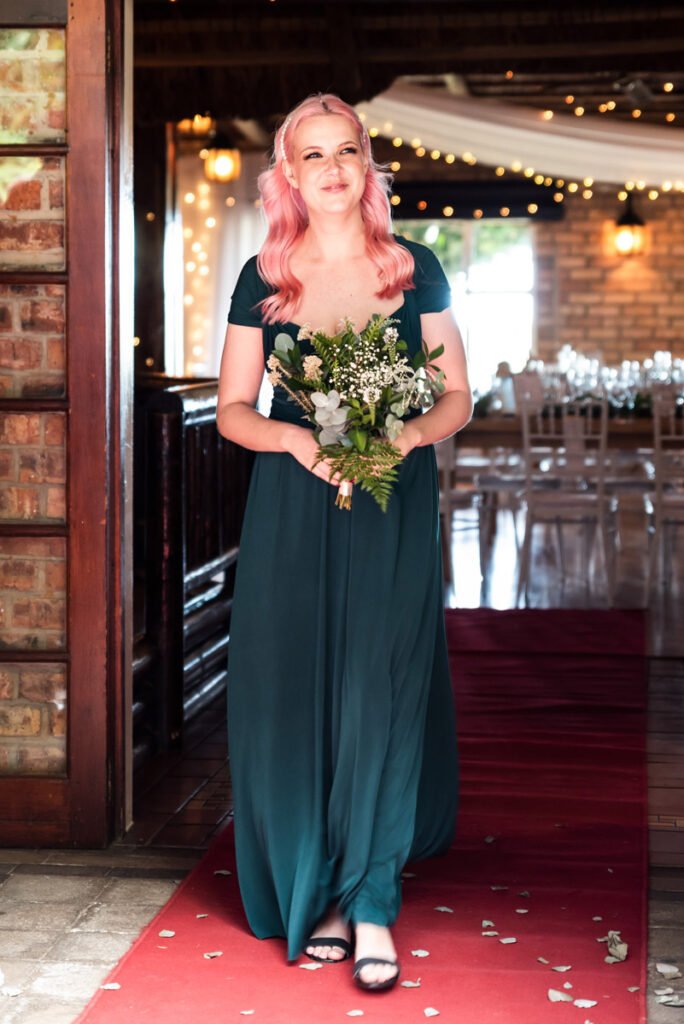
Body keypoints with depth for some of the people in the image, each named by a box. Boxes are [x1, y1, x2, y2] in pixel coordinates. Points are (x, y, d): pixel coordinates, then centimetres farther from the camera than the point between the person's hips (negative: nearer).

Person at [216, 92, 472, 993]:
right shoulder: (264, 279, 5)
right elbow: (232, 410, 6)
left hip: (395, 510, -1)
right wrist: (296, 438, -14)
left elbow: (457, 400, 5)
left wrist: (405, 434, -16)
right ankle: (314, 893, 14)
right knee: (295, 697, 1)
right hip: (292, 512, 1)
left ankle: (371, 901, 6)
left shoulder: (415, 269, 4)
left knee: (381, 697, -5)